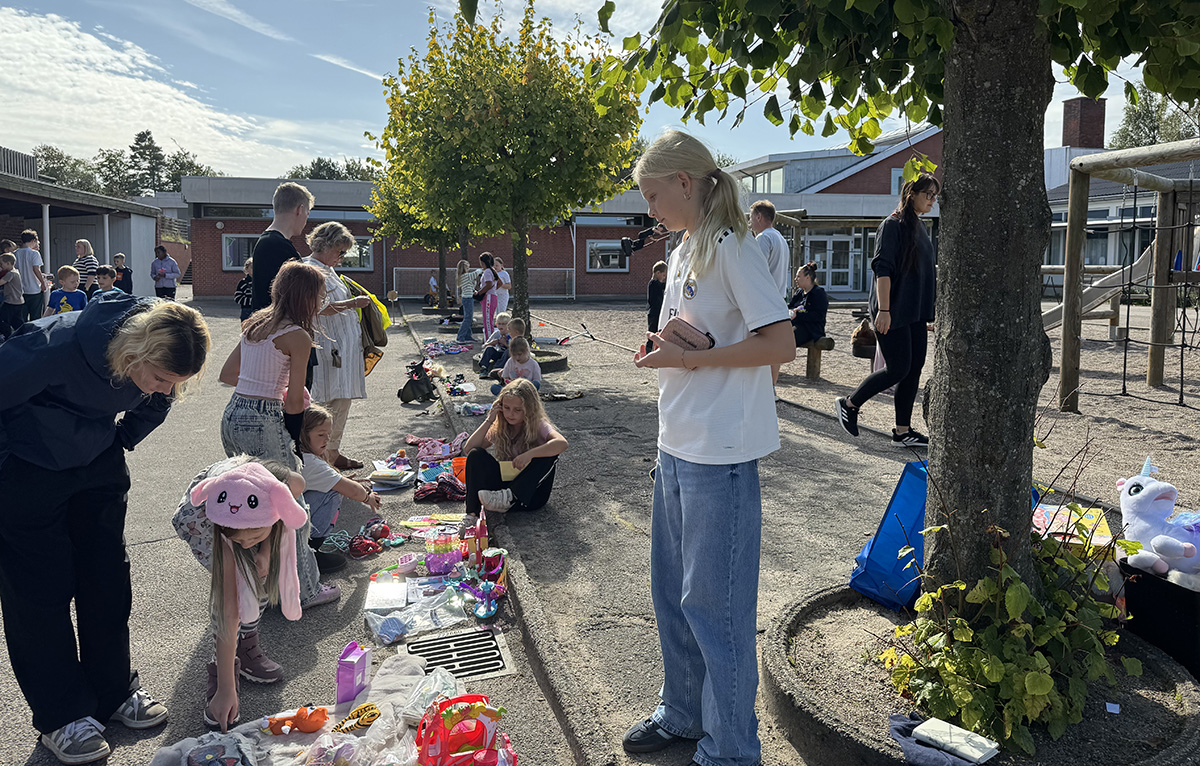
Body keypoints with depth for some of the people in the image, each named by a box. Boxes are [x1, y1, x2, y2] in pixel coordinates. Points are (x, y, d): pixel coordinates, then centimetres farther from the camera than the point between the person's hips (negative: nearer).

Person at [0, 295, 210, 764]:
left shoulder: (156, 358, -17)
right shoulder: (57, 345, -35)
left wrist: (119, 444, 8)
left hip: (99, 466, 5)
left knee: (108, 581, 8)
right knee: (41, 589, 1)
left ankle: (114, 693, 24)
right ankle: (62, 716, 14)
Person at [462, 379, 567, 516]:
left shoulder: (538, 426, -8)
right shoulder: (499, 428, 4)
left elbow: (562, 443, -30)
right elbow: (468, 450, -5)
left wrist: (529, 454, -39)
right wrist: (489, 421, -10)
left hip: (531, 493, -3)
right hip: (504, 484, 3)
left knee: (549, 454, -27)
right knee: (476, 455, -15)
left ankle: (509, 497, -40)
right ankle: (472, 513, -28)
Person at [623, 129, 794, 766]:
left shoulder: (732, 248, -13)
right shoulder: (682, 254, 14)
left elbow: (780, 344, -19)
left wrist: (689, 356, -18)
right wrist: (662, 349, 1)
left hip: (721, 453, -9)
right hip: (677, 445, 9)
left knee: (712, 603, 1)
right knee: (671, 592, 19)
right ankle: (682, 714, 37)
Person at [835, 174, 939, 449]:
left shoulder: (921, 228, 16)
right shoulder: (893, 224, -9)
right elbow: (883, 269, -17)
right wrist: (883, 310, -23)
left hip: (915, 313, 8)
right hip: (893, 313, -8)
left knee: (914, 369, 6)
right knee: (898, 369, -7)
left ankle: (903, 431, 12)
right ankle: (848, 404, 11)